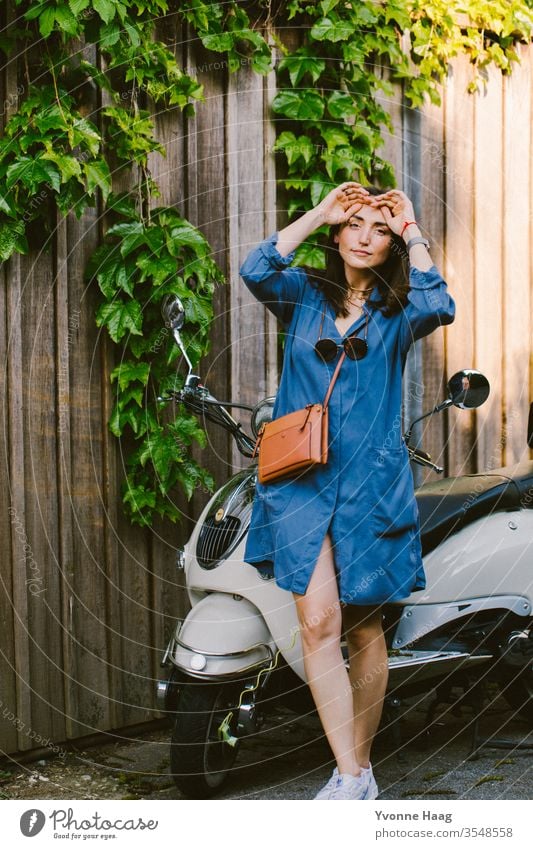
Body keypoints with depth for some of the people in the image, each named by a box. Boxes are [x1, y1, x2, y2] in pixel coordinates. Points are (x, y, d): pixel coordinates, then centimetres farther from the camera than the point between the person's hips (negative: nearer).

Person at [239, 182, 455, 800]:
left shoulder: (398, 309, 9)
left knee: (363, 626, 6)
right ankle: (350, 778, -11)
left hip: (371, 480, 0)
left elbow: (439, 308, -14)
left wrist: (413, 233, -3)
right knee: (317, 621, -13)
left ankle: (359, 764, 20)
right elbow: (256, 269, -9)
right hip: (301, 477, 0)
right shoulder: (304, 295, 11)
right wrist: (320, 212, -2)